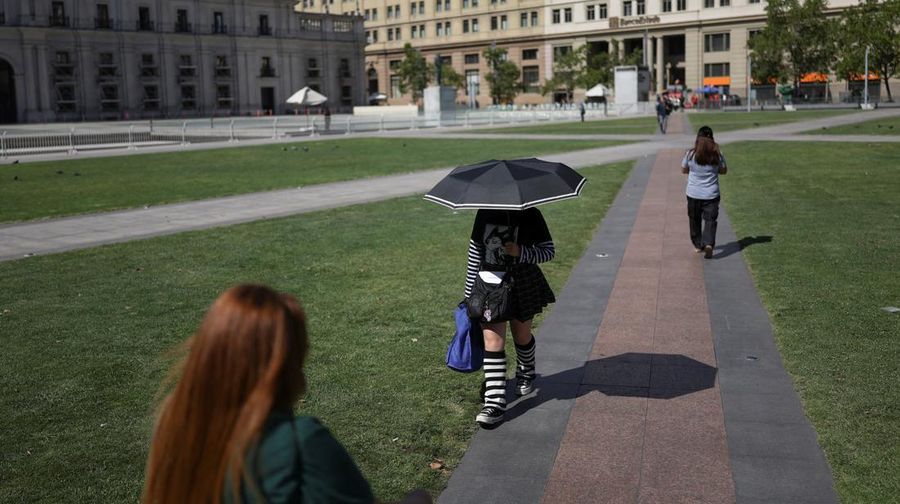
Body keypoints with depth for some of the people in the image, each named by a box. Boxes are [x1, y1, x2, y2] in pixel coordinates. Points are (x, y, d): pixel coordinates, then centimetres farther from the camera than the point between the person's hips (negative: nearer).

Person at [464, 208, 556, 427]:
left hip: (522, 284, -1)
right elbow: (475, 252, 6)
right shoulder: (485, 214, 0)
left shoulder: (530, 215, -7)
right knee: (493, 340, -7)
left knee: (522, 335, 15)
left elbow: (549, 250, -5)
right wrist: (469, 292, 8)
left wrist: (521, 252, -23)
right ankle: (495, 403, -7)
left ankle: (526, 374, 47)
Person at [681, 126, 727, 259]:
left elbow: (683, 170, 4)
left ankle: (698, 245, 28)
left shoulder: (691, 154, -10)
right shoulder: (717, 154, -7)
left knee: (695, 220, 17)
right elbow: (724, 170, 6)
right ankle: (708, 243, -19)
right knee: (710, 220, 2)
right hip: (711, 194, 0)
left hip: (693, 194, 0)